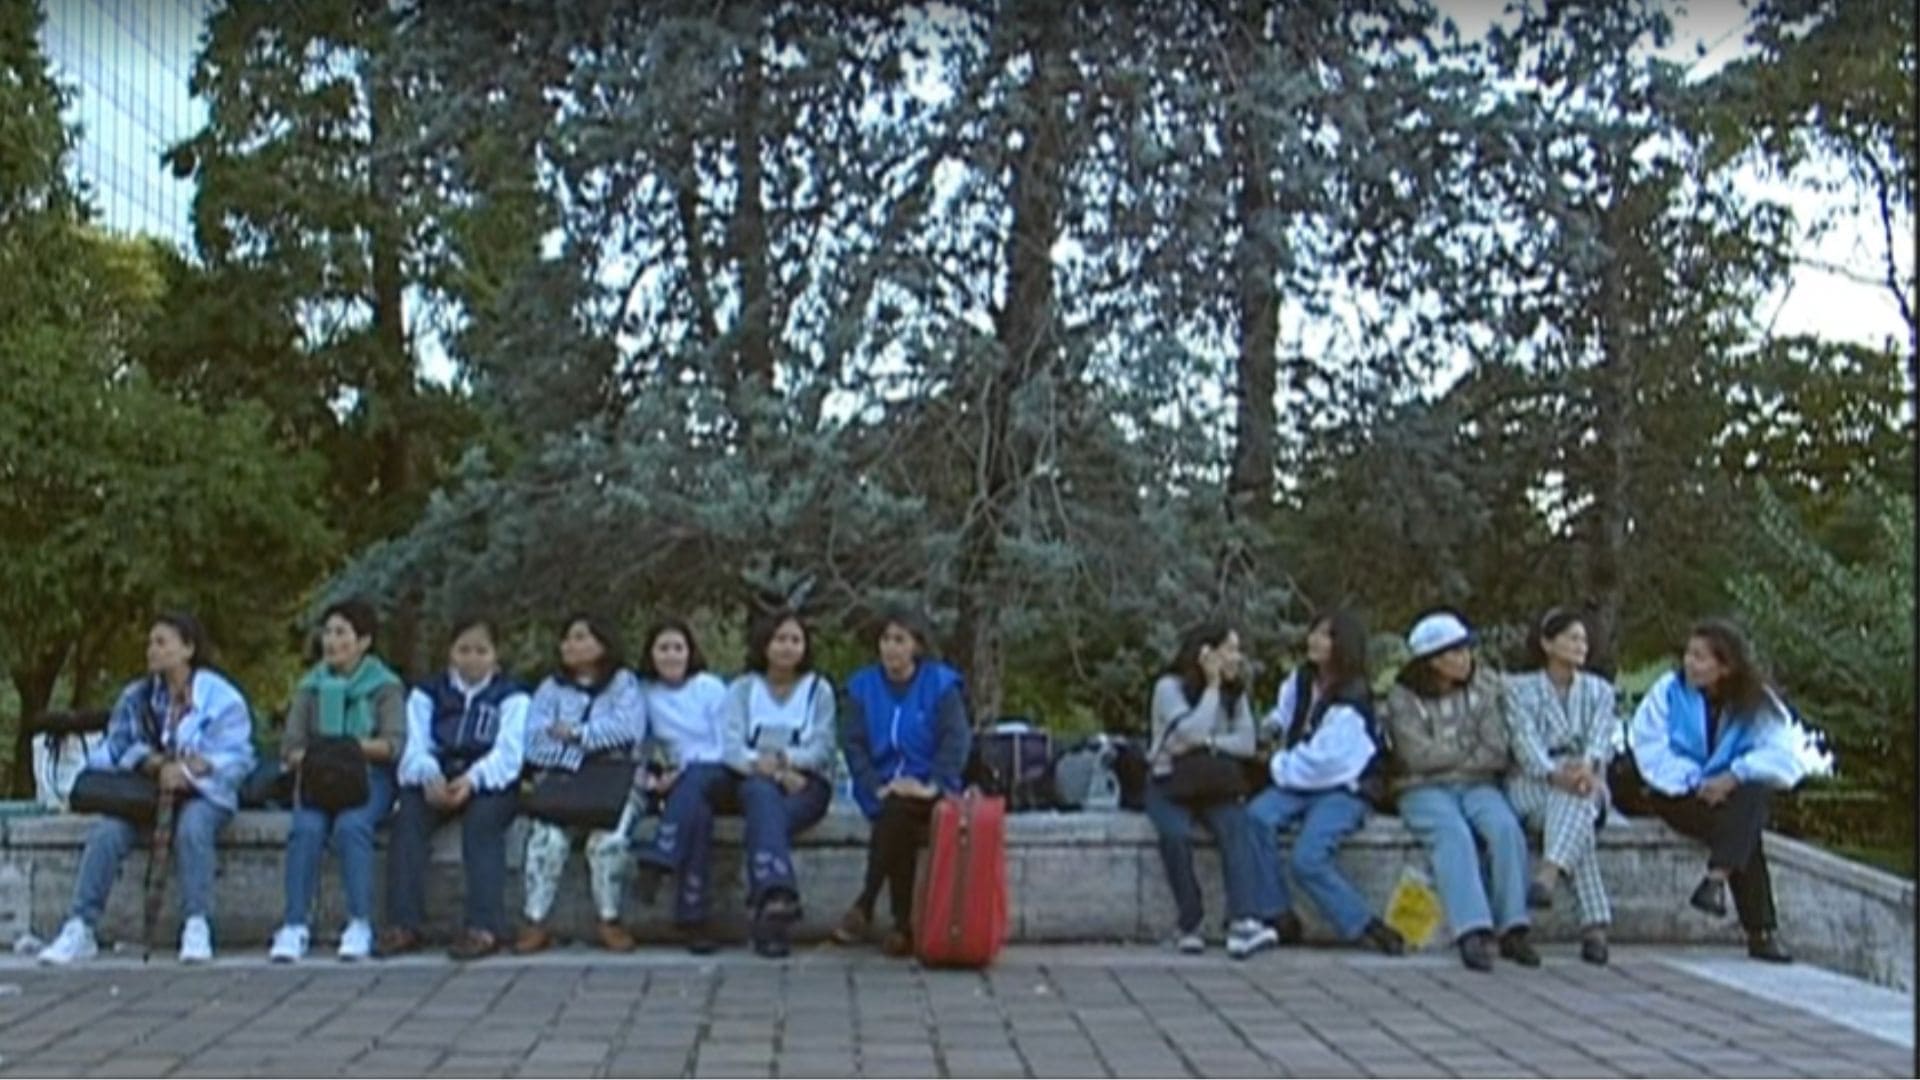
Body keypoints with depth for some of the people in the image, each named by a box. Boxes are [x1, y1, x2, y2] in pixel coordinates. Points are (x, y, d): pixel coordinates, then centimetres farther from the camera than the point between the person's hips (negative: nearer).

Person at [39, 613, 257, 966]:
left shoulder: (221, 698, -2)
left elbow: (238, 758, -8)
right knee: (106, 832, -25)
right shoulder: (137, 697, 11)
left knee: (192, 828, -37)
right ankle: (80, 929, -22)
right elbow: (117, 747, 4)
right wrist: (154, 763, -17)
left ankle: (197, 927, -33)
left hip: (203, 792, -3)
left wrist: (190, 769, -25)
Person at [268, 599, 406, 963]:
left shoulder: (385, 686, 6)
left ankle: (360, 926, -30)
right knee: (306, 828, -29)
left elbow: (394, 743, -8)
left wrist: (357, 747, -27)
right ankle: (294, 927, -30)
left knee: (351, 825, -33)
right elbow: (290, 745, 6)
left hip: (369, 779, -2)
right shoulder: (311, 685, 15)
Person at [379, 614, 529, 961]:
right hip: (437, 781, 2)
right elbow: (415, 748, 0)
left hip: (491, 785, -2)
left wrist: (472, 780, -29)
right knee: (408, 813, -27)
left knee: (481, 818, -33)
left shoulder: (511, 697, 6)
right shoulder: (427, 694, 14)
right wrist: (429, 776, -24)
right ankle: (403, 925, -31)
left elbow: (507, 753, -9)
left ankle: (484, 927, -39)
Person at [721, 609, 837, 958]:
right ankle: (778, 891, -55)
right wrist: (771, 769, -17)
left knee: (766, 817, -33)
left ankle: (766, 907, -44)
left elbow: (822, 749, 2)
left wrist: (784, 758, -17)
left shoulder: (819, 690, 15)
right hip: (756, 782, 0)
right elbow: (732, 749, 1)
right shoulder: (742, 689, 16)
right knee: (763, 793, -37)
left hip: (807, 783, 0)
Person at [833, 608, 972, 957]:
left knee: (898, 810, -33)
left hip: (927, 791, -2)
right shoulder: (863, 686, 9)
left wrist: (932, 785, -22)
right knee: (895, 817, -31)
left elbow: (957, 739, -8)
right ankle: (903, 923, -28)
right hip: (883, 793, 2)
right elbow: (852, 744, 1)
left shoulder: (940, 683, 2)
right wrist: (876, 787, -15)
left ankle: (864, 908, -27)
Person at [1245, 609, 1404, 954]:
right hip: (1299, 784, 7)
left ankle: (1368, 927, -13)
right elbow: (1283, 716, 29)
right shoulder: (1302, 679, 8)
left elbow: (1322, 761, -19)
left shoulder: (1351, 703, -17)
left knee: (1307, 859, -29)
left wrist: (1280, 767, -6)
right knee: (1258, 816, -24)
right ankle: (1278, 917, -19)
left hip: (1340, 790, -7)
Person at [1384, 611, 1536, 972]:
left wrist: (1448, 755, -6)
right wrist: (1474, 749, -3)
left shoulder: (1486, 687, 6)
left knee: (1506, 827, -29)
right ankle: (1472, 932, -42)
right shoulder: (1404, 697, 0)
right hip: (1424, 790, -2)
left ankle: (1513, 929, -28)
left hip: (1478, 785, 3)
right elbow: (1419, 756, -12)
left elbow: (1498, 753, -2)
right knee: (1454, 834, -33)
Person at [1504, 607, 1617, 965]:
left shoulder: (1599, 690, 17)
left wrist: (1586, 767, -29)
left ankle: (1548, 873, -62)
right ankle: (1595, 923, -48)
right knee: (1570, 804, -36)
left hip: (1587, 784, 2)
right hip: (1531, 786, -2)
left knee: (1579, 795, -36)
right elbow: (1525, 741, -10)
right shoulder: (1520, 688, 8)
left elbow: (1601, 738, -4)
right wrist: (1555, 774, -32)